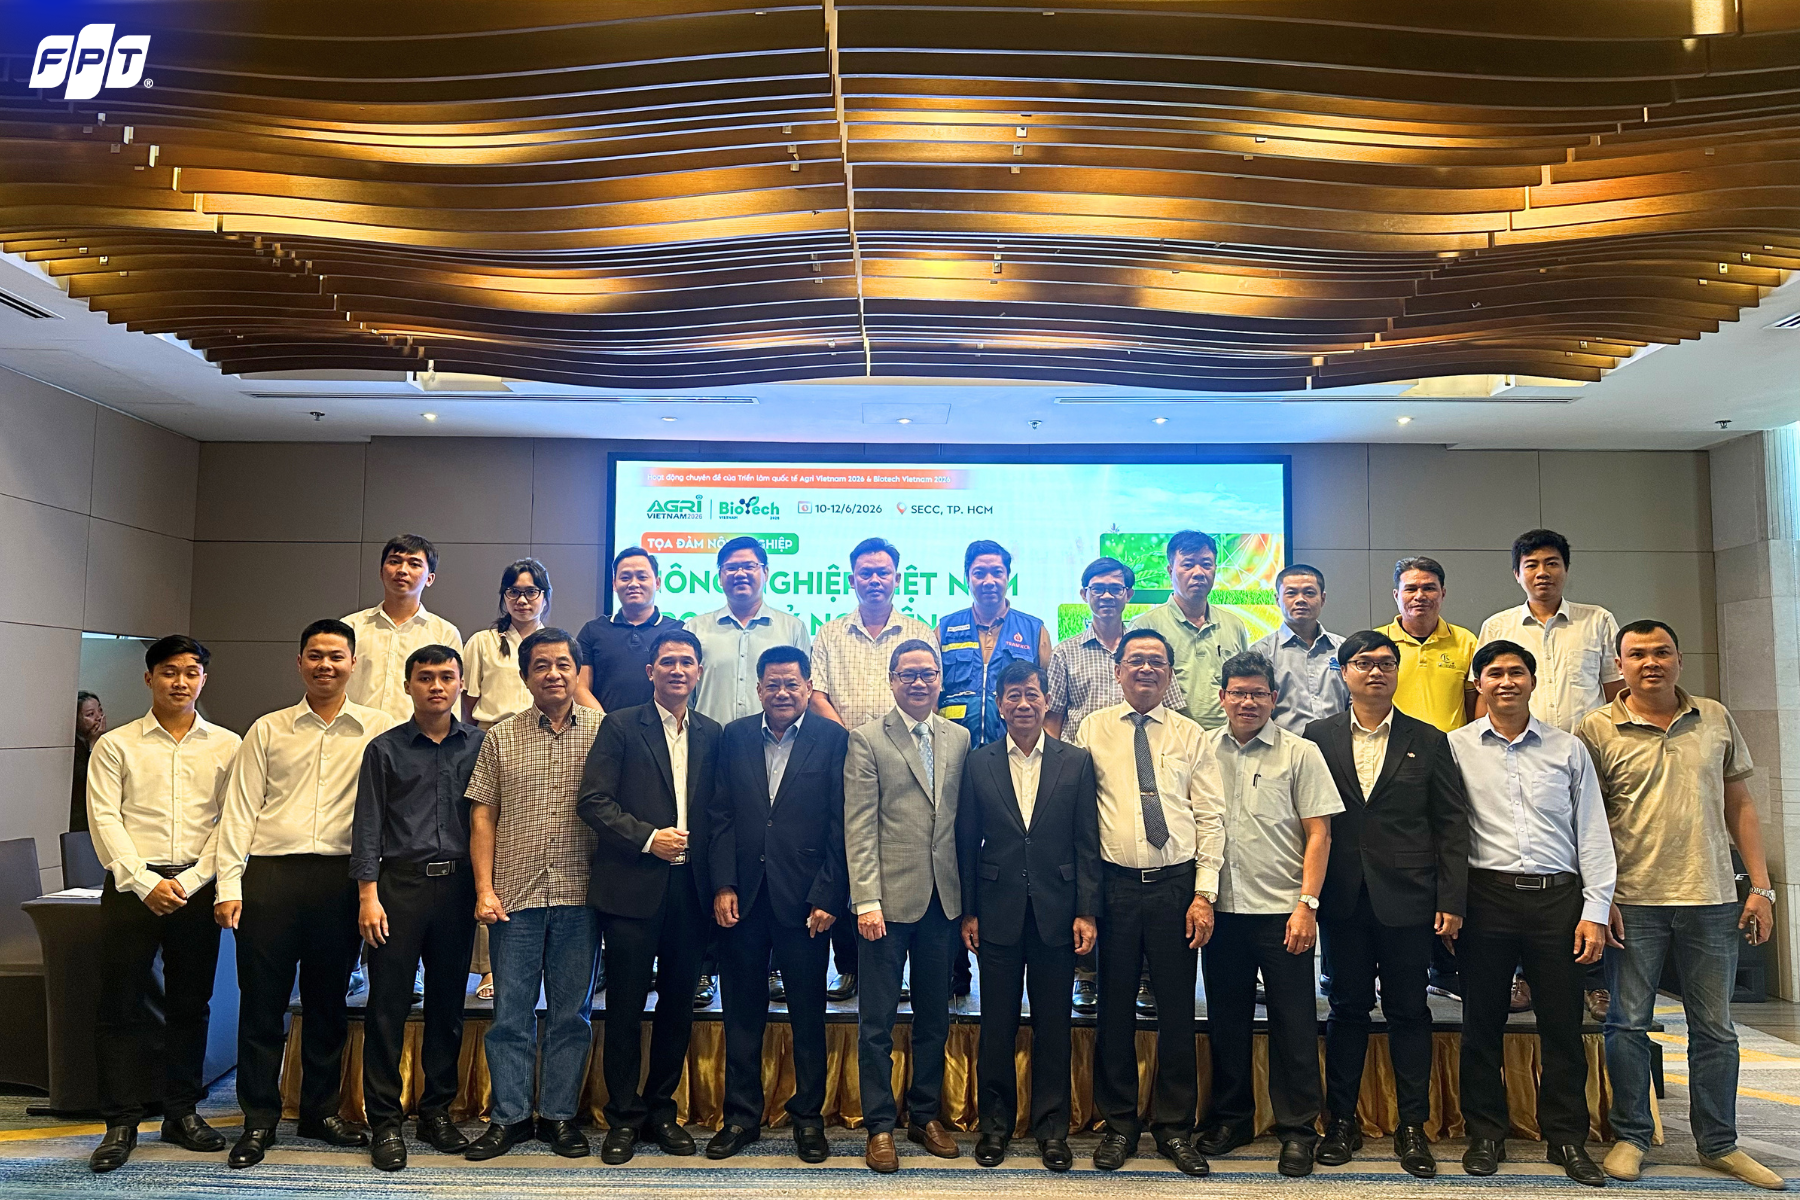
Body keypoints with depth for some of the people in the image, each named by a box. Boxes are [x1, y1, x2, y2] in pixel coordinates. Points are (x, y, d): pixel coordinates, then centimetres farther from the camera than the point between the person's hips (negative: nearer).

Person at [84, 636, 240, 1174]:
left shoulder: (228, 746, 6)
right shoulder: (115, 745, 5)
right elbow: (104, 820, -3)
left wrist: (188, 882, -9)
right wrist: (145, 883, -12)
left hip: (196, 887, 1)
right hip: (130, 886, -1)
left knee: (190, 1004, 8)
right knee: (121, 1005, 1)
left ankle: (182, 1112, 21)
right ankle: (121, 1123, 12)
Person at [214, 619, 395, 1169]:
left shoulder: (379, 729, 5)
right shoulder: (267, 730, 9)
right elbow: (240, 809, 6)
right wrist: (228, 885, -1)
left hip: (342, 877, 0)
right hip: (270, 875, 0)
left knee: (328, 1000, 10)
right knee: (262, 1001, 4)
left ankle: (321, 1109, 25)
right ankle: (259, 1119, 16)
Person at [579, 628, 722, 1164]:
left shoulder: (712, 735, 10)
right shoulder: (621, 727, 0)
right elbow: (593, 801, -6)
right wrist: (648, 838, -13)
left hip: (690, 888, 3)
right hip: (633, 888, -3)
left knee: (678, 1004, 10)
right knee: (626, 1006, 3)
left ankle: (661, 1110, 25)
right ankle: (624, 1117, 17)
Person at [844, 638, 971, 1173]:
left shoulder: (960, 738, 9)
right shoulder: (867, 740, -3)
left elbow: (966, 818, 9)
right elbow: (860, 826, -8)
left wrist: (969, 894, 6)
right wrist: (866, 899, -14)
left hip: (943, 898, 4)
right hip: (890, 897, -4)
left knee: (935, 1016, 14)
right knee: (878, 1020, 4)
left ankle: (926, 1114, 29)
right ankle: (880, 1126, 17)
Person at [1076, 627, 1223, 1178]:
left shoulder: (1191, 735, 6)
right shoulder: (1093, 729, 4)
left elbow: (1210, 818, 3)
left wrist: (1204, 893, -4)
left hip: (1177, 884, 1)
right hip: (1114, 883, 0)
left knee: (1177, 1008, 7)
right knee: (1115, 1007, 7)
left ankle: (1174, 1126, 23)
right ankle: (1118, 1123, 23)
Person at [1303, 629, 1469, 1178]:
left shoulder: (1429, 740, 4)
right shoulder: (1318, 737, 4)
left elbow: (1452, 824, 2)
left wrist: (1451, 900, -4)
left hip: (1407, 899, 0)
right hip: (1342, 899, 0)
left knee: (1409, 1011, 7)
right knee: (1347, 1008, 9)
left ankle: (1413, 1127, 19)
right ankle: (1341, 1122, 20)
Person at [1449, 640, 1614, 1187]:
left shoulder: (1568, 748, 8)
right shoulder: (1457, 747, 4)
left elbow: (1593, 833, 7)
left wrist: (1595, 910, 1)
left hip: (1558, 896, 1)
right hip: (1487, 896, -1)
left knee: (1563, 1023, 6)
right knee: (1482, 1022, 6)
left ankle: (1567, 1137, 21)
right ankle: (1485, 1133, 19)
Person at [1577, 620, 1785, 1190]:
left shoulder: (1715, 719, 8)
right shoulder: (1597, 729, -2)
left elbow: (1739, 804, 11)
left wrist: (1761, 887, 5)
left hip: (1712, 898, 3)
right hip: (1632, 902, -3)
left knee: (1715, 1027, 11)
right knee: (1628, 1022, 4)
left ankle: (1719, 1143, 24)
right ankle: (1631, 1137, 17)